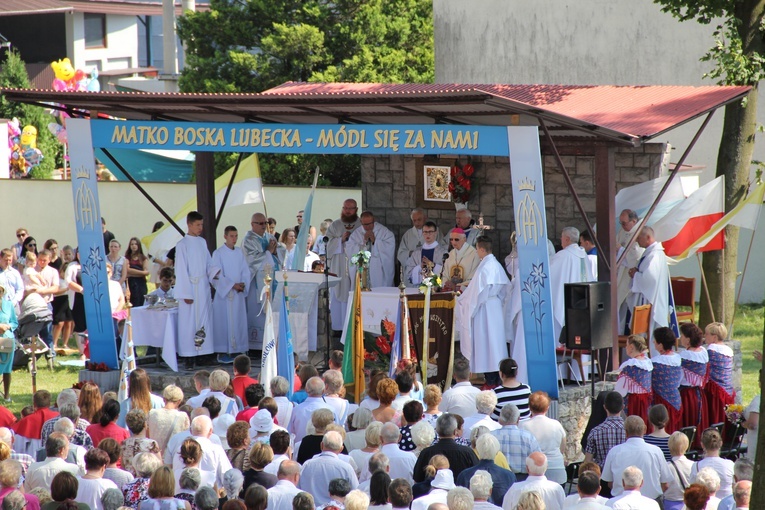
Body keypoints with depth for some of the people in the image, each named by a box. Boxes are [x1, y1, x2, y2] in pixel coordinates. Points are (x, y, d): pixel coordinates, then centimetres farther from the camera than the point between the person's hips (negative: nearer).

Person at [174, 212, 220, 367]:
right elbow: (181, 271, -9)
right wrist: (186, 294, -14)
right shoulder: (182, 245, -7)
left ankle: (203, 352, 10)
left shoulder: (202, 242, 11)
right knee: (190, 322, -5)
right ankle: (189, 357, -3)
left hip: (204, 287, 6)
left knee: (204, 320, 6)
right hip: (191, 288, -6)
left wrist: (215, 272, -5)